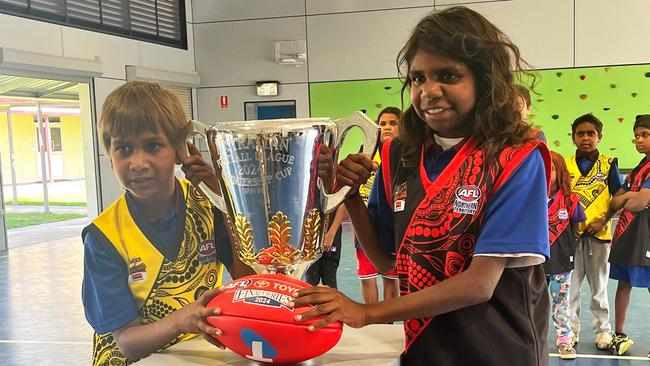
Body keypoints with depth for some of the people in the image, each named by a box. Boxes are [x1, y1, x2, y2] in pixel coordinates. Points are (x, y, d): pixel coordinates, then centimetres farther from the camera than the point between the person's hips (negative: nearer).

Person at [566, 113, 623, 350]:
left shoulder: (609, 164, 1)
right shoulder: (565, 165, 4)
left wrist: (603, 221, -12)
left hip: (599, 232, -1)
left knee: (599, 285, 11)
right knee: (570, 284, 6)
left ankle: (603, 330, 23)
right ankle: (571, 330, 18)